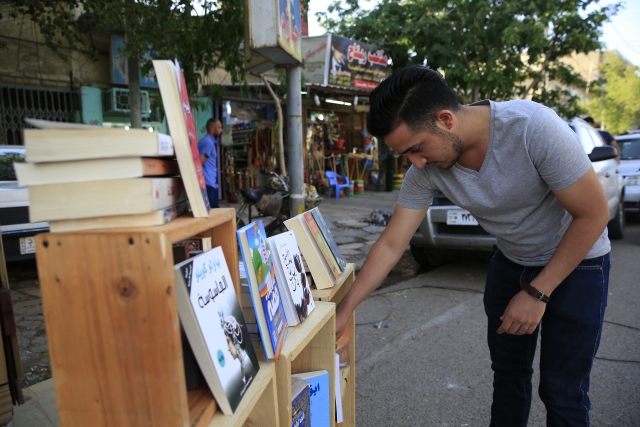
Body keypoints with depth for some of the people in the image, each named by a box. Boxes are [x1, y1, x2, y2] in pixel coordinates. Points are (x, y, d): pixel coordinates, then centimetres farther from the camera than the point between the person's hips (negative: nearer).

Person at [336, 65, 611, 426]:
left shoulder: (533, 127, -33)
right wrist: (344, 311, -13)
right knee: (508, 372, 15)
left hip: (576, 262, -4)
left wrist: (537, 292, -21)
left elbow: (594, 214, -22)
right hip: (510, 261, 4)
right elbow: (391, 245, -14)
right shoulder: (425, 171, -19)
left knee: (561, 390, 3)